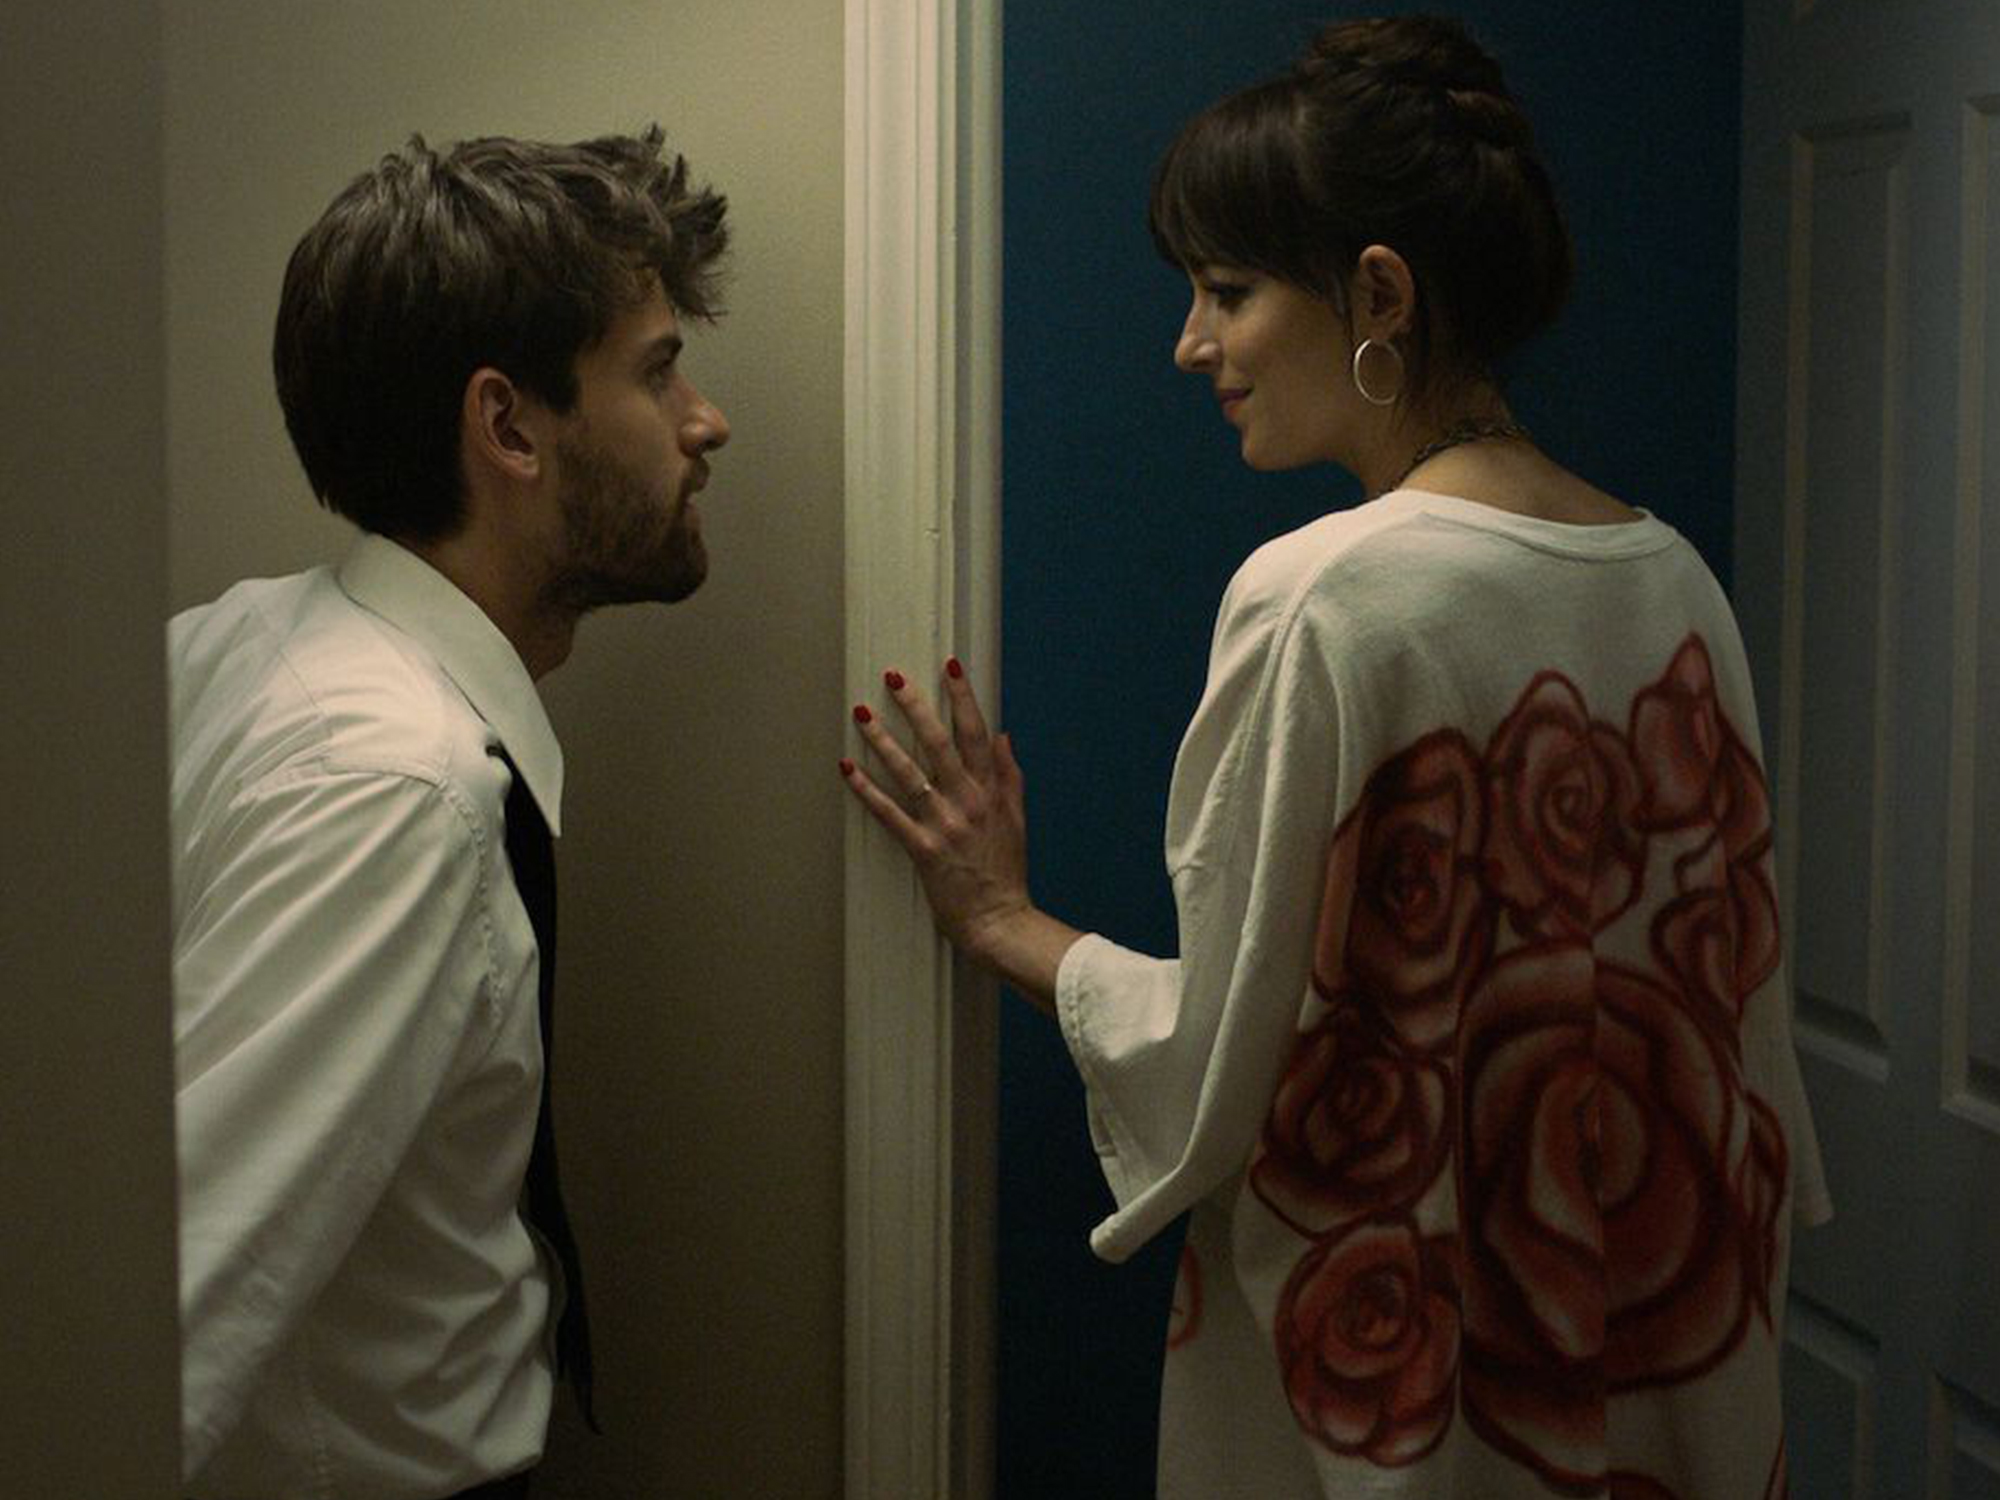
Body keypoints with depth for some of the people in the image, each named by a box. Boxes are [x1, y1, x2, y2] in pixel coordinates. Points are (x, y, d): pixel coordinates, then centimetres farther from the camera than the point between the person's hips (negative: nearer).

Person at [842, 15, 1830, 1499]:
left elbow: (1215, 1069, -16)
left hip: (1387, 1377, -7)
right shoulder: (1677, 581, 1)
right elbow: (1731, 994, 8)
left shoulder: (1321, 598, -20)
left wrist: (1003, 919, 1)